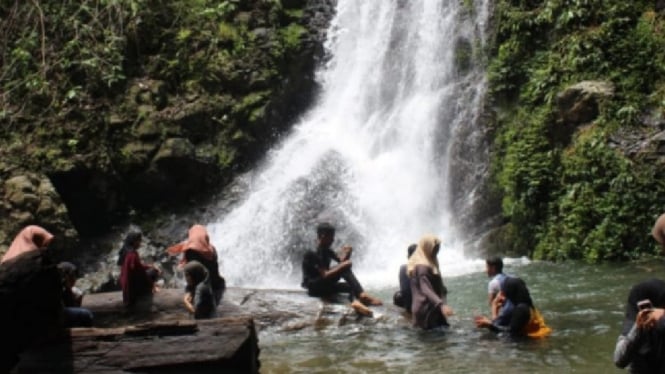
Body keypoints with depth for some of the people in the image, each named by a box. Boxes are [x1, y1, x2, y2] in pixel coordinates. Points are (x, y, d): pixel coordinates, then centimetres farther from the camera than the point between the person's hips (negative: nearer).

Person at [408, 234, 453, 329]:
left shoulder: (419, 264, 16)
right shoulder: (422, 267, -18)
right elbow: (426, 289, -32)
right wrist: (441, 305, -45)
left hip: (423, 309, 10)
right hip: (427, 311, -10)